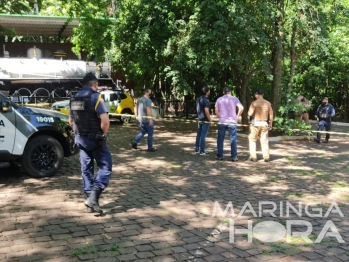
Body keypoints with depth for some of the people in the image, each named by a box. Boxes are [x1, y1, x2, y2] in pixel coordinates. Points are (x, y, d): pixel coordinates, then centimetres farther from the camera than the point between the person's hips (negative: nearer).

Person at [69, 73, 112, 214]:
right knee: (105, 167, 3)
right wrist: (103, 134, -7)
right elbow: (105, 120, -22)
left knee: (86, 169, 13)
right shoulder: (95, 97, -13)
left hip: (80, 139, 7)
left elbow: (71, 121, 18)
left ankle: (90, 199, 17)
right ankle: (93, 197, -9)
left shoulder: (74, 99, 9)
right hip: (95, 139, -7)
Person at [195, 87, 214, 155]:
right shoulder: (206, 100, -18)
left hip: (199, 119, 8)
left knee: (199, 134, 12)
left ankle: (197, 149, 18)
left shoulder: (198, 99, 8)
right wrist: (210, 121, -15)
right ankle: (202, 151, 0)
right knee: (203, 135, -4)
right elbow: (206, 111, -21)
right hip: (205, 120, -8)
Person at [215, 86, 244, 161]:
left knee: (220, 139, 9)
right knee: (233, 140, 3)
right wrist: (237, 116, 0)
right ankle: (234, 157, 3)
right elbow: (241, 108, -11)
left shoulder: (219, 99, 5)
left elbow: (216, 111, 6)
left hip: (222, 122, 1)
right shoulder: (234, 99, -1)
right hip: (232, 122, -1)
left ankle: (219, 156, 11)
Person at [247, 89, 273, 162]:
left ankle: (253, 157, 6)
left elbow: (250, 113, -19)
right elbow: (271, 114, 6)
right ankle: (266, 157, 13)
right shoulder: (268, 103, 3)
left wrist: (248, 114, 4)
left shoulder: (254, 103, -11)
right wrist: (270, 124, 15)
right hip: (265, 123, 4)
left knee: (252, 140, 9)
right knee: (264, 140, 11)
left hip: (255, 123, -4)